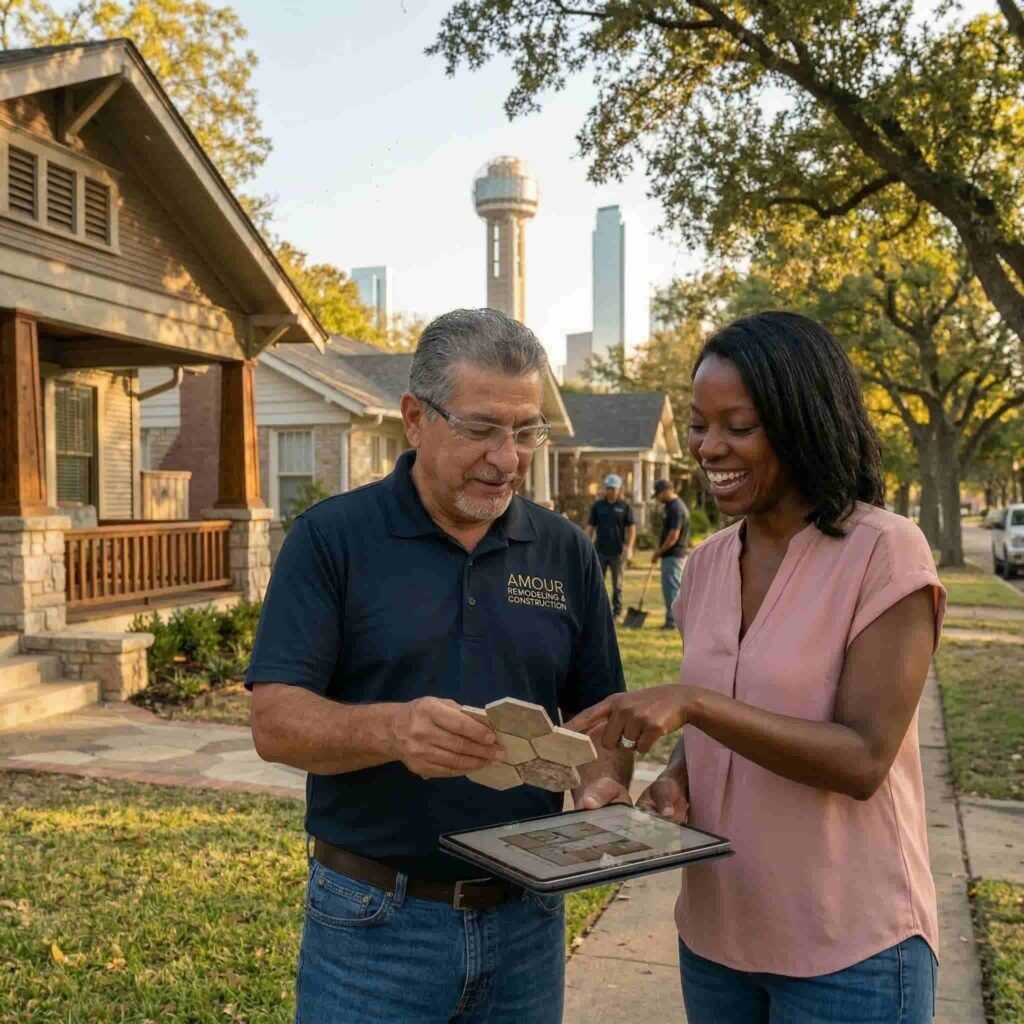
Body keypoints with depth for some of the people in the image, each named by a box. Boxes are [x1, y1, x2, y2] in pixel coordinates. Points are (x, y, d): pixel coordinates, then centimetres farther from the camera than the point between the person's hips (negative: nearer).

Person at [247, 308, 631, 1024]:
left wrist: (604, 786, -14)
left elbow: (599, 710, 7)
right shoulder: (331, 538, -9)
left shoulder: (566, 552, 2)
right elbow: (275, 721, -14)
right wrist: (390, 730, -32)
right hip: (373, 924, -3)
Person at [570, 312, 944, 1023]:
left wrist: (692, 703, -28)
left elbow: (862, 761, -20)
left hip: (850, 951, -5)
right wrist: (674, 781, -7)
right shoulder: (709, 564, 3)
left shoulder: (885, 552, -15)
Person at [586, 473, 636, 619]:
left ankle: (616, 613, 16)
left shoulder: (625, 507, 0)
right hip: (600, 550, 1)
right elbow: (590, 527, 7)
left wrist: (629, 548, -10)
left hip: (617, 551, -1)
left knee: (617, 584, 7)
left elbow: (631, 529, 0)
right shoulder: (597, 505, 5)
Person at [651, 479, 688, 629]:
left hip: (673, 554, -10)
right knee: (669, 587, 13)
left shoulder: (676, 508, -18)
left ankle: (673, 621, -3)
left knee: (672, 587, -6)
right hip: (670, 554, 10)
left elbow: (673, 536, -22)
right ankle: (672, 619, 18)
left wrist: (659, 551, -12)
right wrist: (659, 549, 13)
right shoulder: (671, 506, 14)